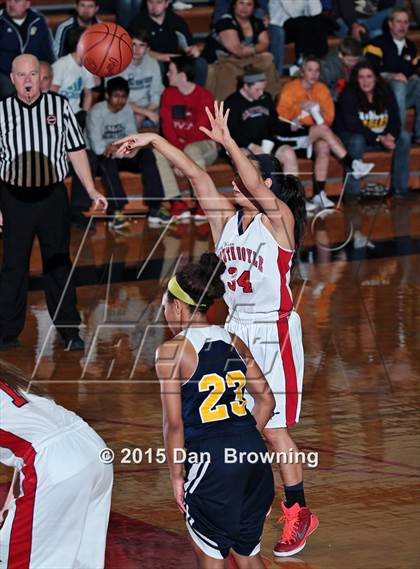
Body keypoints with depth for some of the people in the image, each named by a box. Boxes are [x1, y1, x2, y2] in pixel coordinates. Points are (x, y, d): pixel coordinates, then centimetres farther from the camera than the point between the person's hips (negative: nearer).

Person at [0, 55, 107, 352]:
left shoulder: (59, 105, 1)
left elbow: (76, 150, 5)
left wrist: (91, 190, -1)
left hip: (53, 195, 1)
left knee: (58, 264, 8)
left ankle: (69, 330, 15)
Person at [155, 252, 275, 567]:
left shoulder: (172, 351, -6)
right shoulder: (234, 342, 11)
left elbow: (174, 423, -8)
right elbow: (267, 400, 14)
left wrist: (176, 475, -1)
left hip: (210, 459, -6)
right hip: (252, 452, 6)